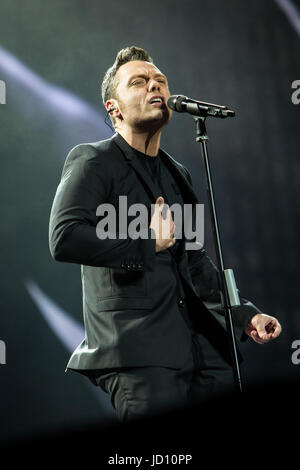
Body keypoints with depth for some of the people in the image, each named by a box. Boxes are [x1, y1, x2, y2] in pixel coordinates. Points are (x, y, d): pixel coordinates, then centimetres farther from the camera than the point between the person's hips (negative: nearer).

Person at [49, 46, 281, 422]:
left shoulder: (179, 175, 22)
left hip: (203, 348, 7)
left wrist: (244, 314, 17)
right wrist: (149, 242, -11)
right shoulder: (92, 161, -1)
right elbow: (64, 239, -17)